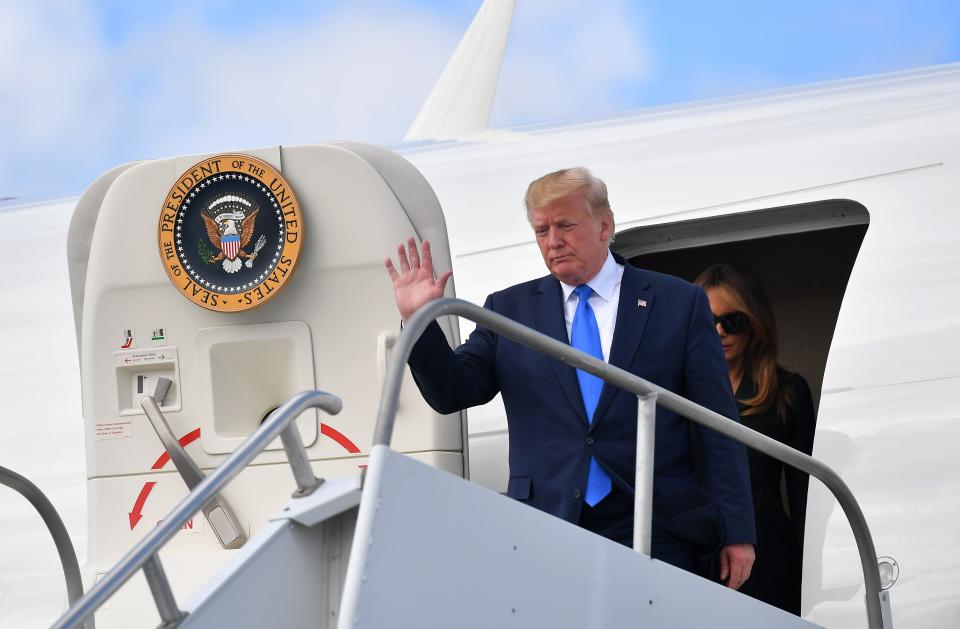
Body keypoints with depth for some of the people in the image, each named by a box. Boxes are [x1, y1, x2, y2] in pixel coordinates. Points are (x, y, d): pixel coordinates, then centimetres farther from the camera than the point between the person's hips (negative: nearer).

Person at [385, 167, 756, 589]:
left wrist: (737, 531, 0)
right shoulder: (509, 309, 14)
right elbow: (452, 392, 10)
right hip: (545, 534, 1)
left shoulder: (679, 303, 8)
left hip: (651, 536, -1)